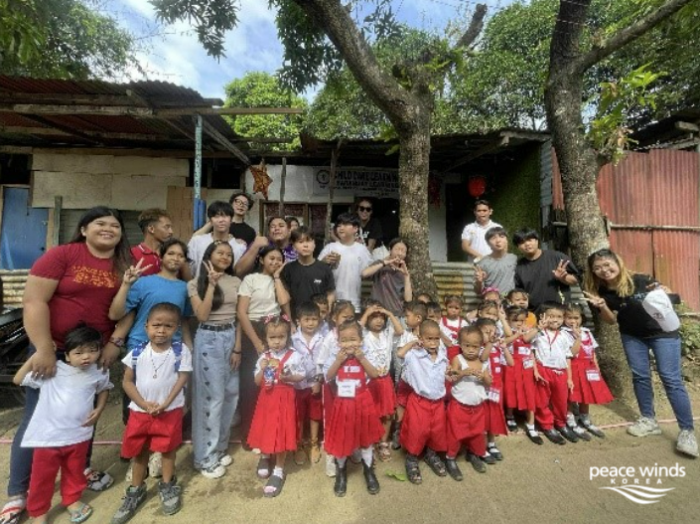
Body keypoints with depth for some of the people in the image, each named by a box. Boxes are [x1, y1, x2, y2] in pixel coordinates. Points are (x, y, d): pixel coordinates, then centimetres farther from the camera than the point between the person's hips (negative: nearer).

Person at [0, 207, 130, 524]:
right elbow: (33, 300, -15)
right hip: (54, 349, -3)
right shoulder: (62, 255, -12)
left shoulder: (126, 264, -1)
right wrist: (43, 349, -19)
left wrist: (115, 343, -7)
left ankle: (81, 468, 38)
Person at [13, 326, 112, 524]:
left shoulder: (99, 374, -6)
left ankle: (72, 500, 46)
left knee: (74, 472, 21)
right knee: (42, 477, 14)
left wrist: (99, 409, -1)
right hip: (48, 436, -2)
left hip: (78, 435, 2)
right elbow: (18, 380, -7)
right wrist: (36, 356, -15)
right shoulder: (51, 370, -13)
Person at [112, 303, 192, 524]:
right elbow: (127, 382, -2)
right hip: (140, 410, 2)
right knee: (139, 451, 17)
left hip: (170, 411, -2)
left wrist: (164, 404, -17)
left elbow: (182, 380, -11)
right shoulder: (137, 352, -7)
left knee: (168, 449, 15)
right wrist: (144, 403, -12)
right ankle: (136, 490, 39)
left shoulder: (181, 351, -13)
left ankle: (167, 486, 37)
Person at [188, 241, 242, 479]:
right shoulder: (196, 283, -3)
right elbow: (202, 315, -14)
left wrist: (237, 348, 1)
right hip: (208, 340, -4)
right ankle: (206, 457, 18)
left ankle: (220, 447, 30)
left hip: (231, 338, 4)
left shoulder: (236, 282, 6)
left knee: (230, 395, 10)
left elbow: (239, 318, 6)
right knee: (212, 397, 1)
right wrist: (211, 284, -16)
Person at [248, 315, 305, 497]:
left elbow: (301, 376, -4)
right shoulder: (263, 357, -2)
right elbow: (257, 382, 1)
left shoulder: (294, 356, -11)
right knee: (265, 431, 17)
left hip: (285, 399, -3)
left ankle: (279, 470, 25)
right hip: (267, 398, 3)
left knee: (282, 433, 5)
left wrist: (289, 377, -22)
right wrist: (262, 369, -17)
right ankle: (265, 457, 48)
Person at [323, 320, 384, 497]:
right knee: (341, 438, 12)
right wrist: (339, 360, -22)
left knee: (366, 436, 17)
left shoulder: (365, 355, -6)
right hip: (342, 403, -1)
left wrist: (362, 358, -22)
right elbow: (328, 377, -12)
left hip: (362, 402, 1)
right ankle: (341, 471, 38)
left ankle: (368, 470, 40)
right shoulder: (335, 356, -8)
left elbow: (374, 374, -14)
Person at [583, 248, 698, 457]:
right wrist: (602, 306, -25)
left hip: (663, 332, -3)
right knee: (640, 376, 7)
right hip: (632, 336, 3)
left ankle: (687, 430, 6)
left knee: (671, 379, -5)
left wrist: (663, 293, -30)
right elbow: (612, 320, -5)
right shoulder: (601, 292, -15)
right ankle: (649, 420, 22)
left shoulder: (641, 280, -24)